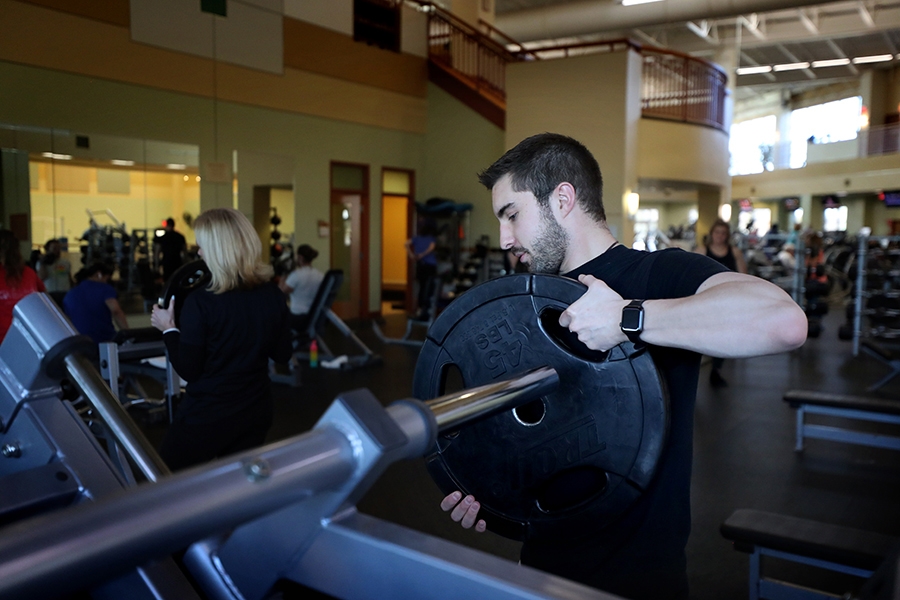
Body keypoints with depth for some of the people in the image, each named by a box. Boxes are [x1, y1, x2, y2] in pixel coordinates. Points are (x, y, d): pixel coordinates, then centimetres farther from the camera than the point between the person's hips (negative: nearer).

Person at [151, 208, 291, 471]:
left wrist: (169, 329, -1)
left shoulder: (200, 303, -20)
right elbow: (282, 354, 6)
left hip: (207, 417, -5)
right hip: (256, 411, 5)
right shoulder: (273, 294, -5)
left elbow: (188, 371, -13)